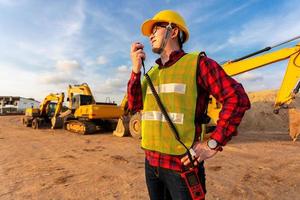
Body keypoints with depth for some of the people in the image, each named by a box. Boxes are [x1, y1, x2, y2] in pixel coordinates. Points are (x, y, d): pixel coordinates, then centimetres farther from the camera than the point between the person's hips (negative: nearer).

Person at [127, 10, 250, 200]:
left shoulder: (197, 63, -8)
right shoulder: (152, 72, 10)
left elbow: (237, 98, -15)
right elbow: (134, 105, 3)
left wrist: (213, 145, -18)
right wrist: (136, 70, -8)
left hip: (182, 165, -6)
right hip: (151, 162, 6)